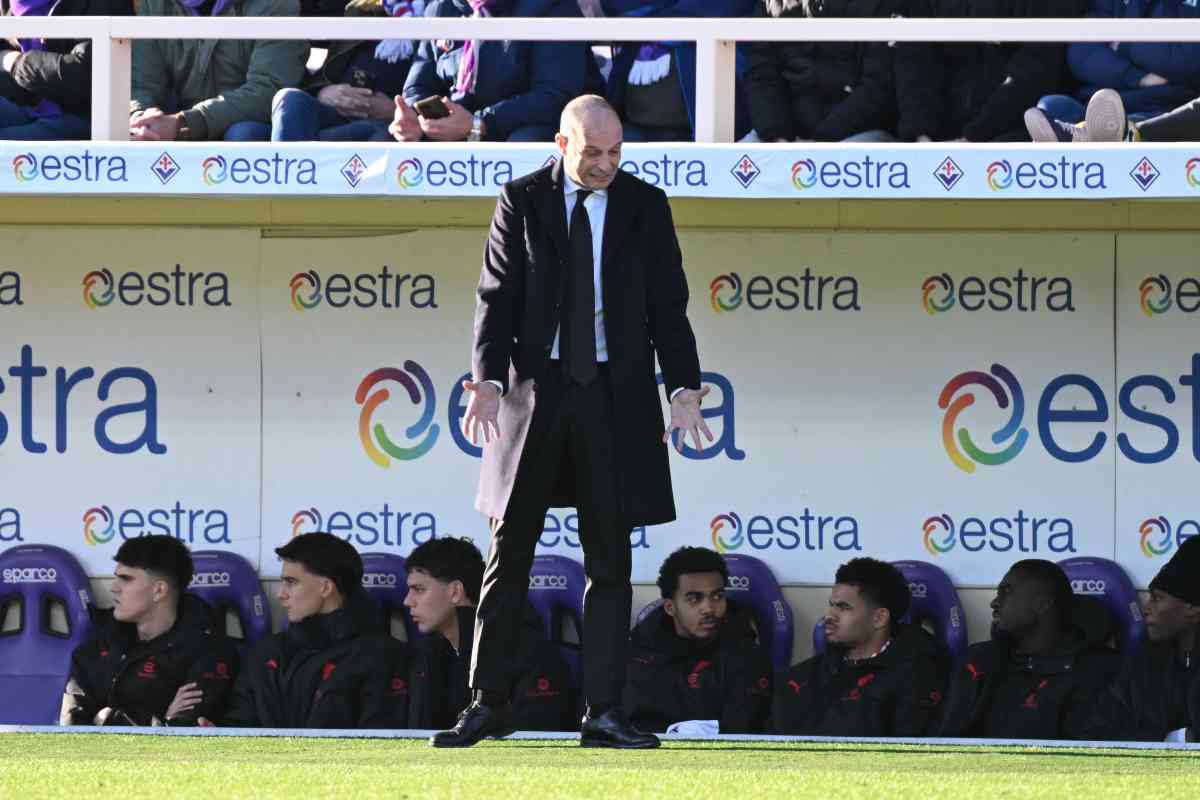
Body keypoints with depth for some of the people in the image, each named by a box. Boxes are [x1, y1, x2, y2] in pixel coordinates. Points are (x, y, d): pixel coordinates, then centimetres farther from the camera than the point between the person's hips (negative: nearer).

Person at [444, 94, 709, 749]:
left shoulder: (645, 206, 5)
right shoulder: (522, 201, 2)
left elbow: (667, 304, 5)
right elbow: (497, 296, -1)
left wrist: (682, 386, -8)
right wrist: (488, 378, -15)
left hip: (615, 397, 1)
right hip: (535, 391, -1)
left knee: (609, 562, 1)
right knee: (509, 554, 4)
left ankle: (603, 714, 3)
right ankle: (486, 703, 12)